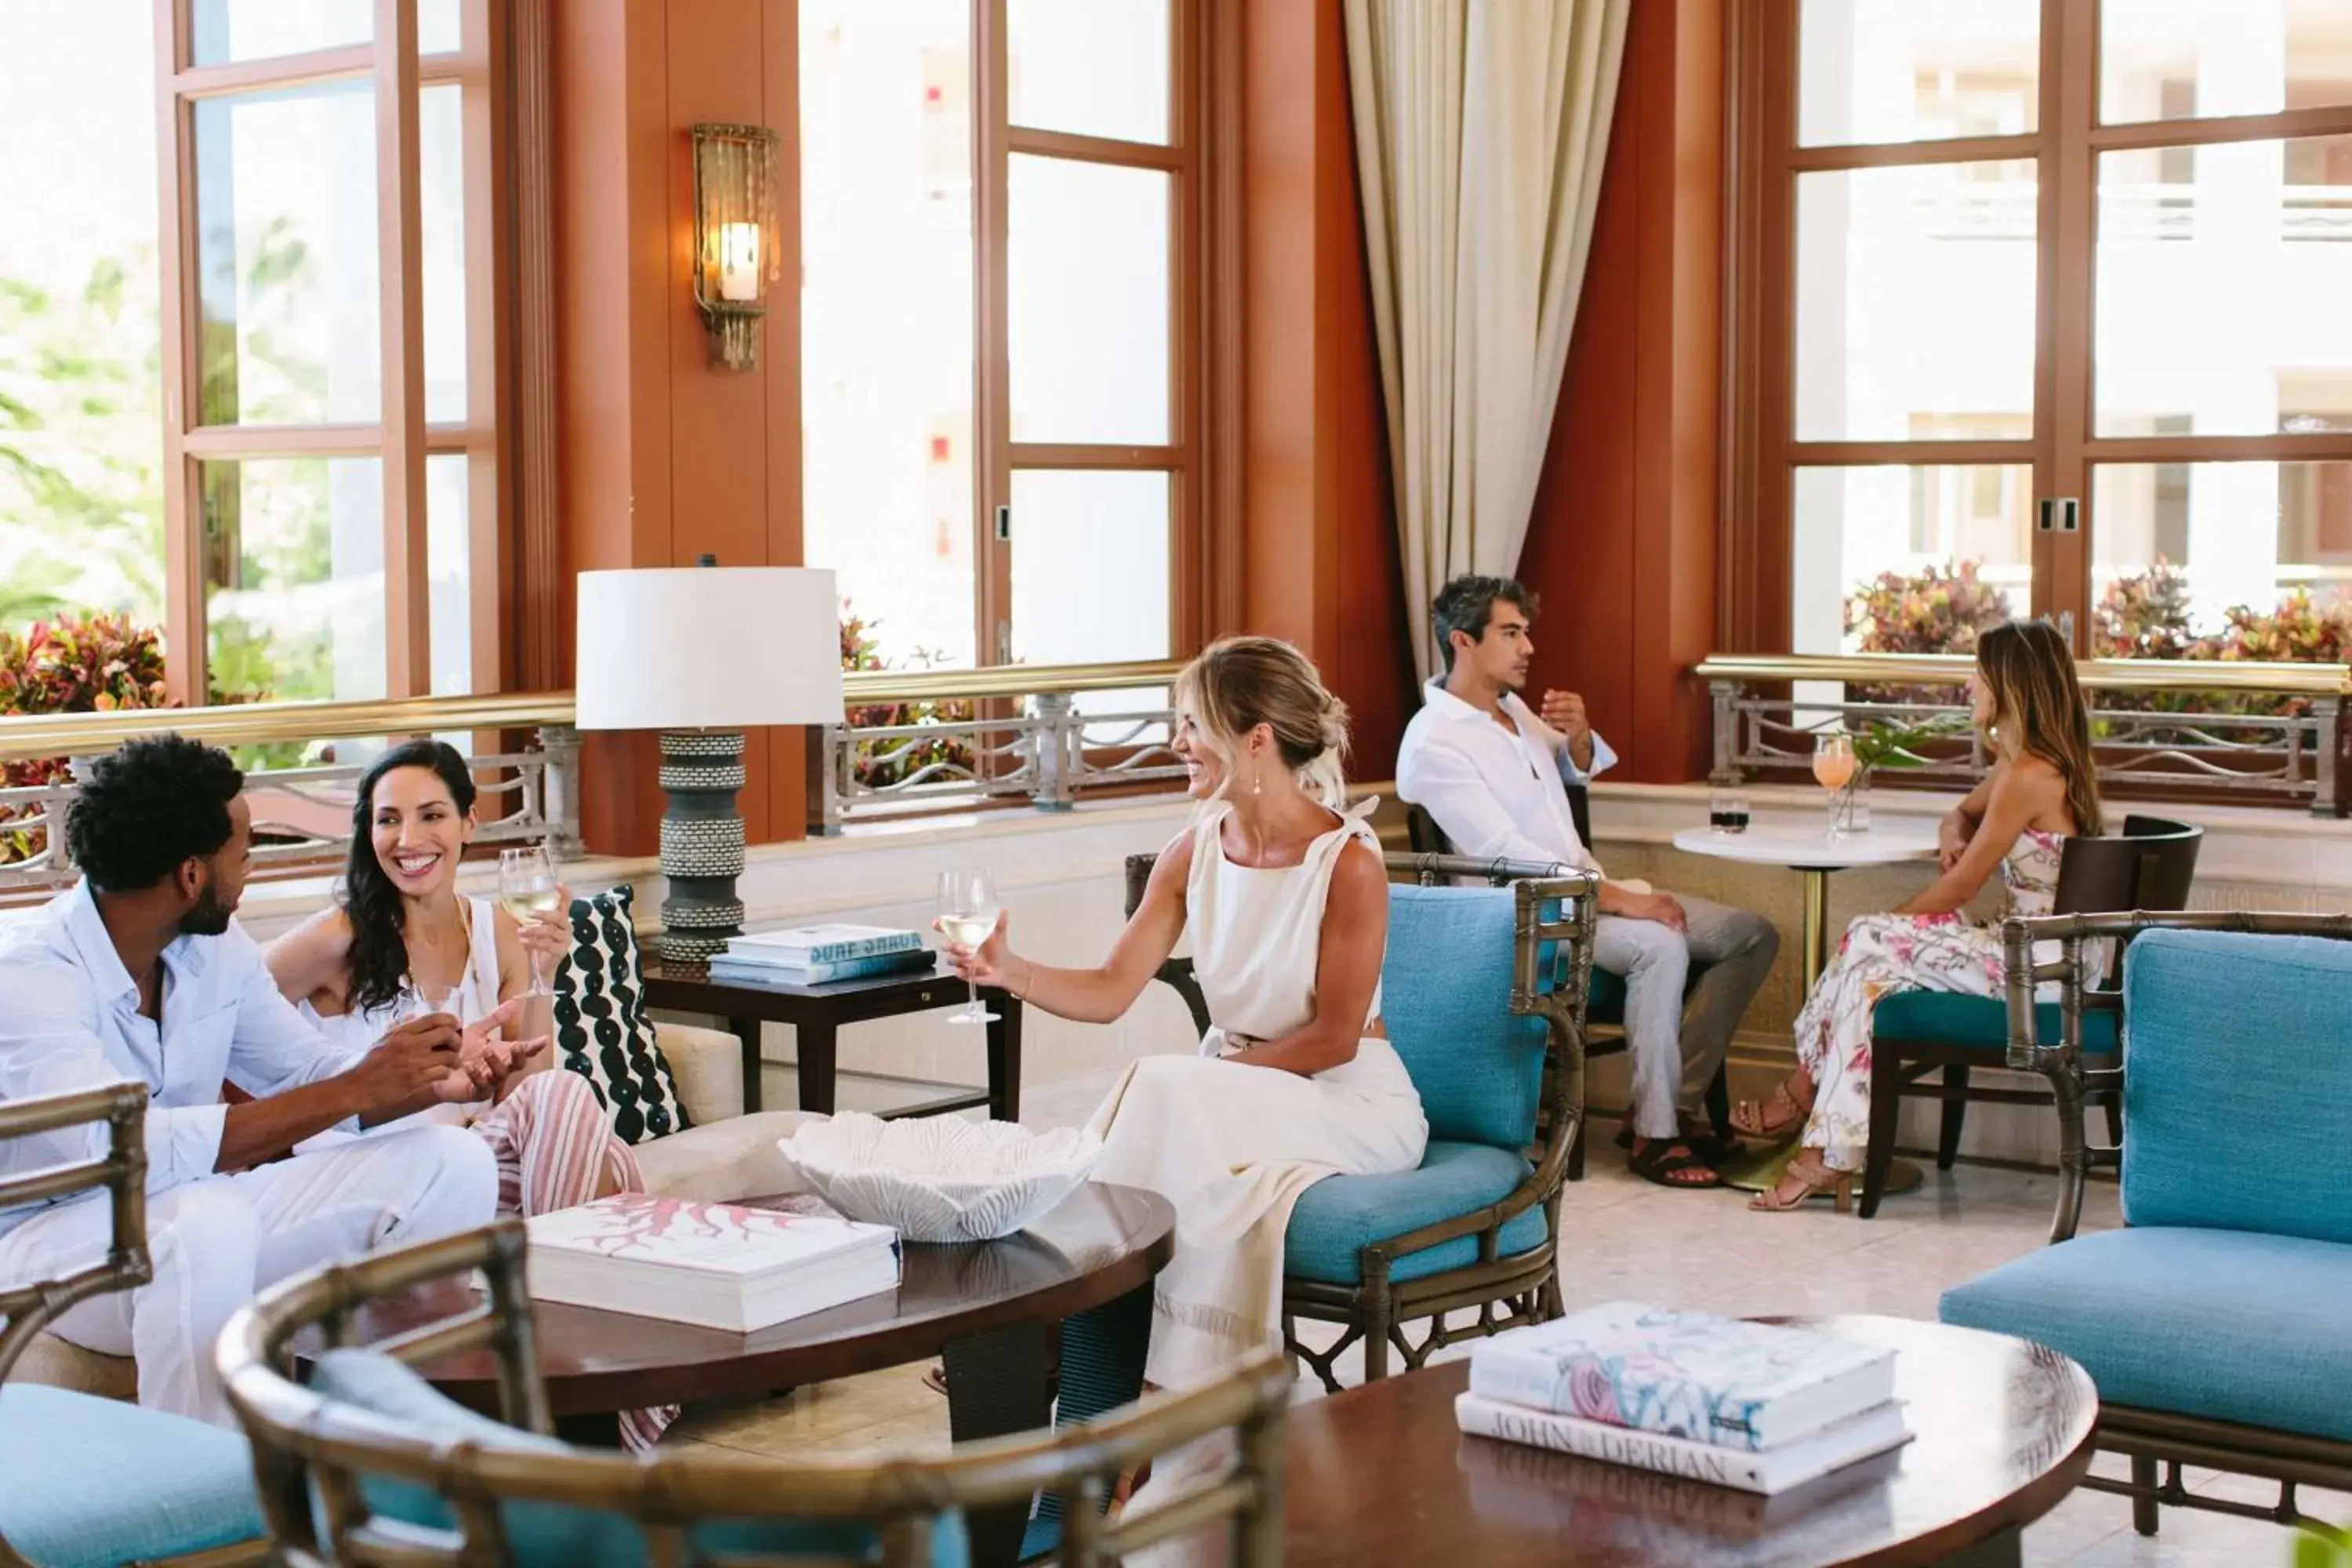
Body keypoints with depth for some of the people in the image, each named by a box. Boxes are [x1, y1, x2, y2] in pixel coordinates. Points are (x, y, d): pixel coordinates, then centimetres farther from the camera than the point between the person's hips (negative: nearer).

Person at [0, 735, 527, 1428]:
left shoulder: (217, 946, 0)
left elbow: (307, 1072, 9)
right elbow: (134, 1151, -35)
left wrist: (432, 1075, -13)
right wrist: (356, 1091, -34)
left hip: (196, 1214, 7)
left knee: (452, 1162, -6)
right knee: (209, 1221, -40)